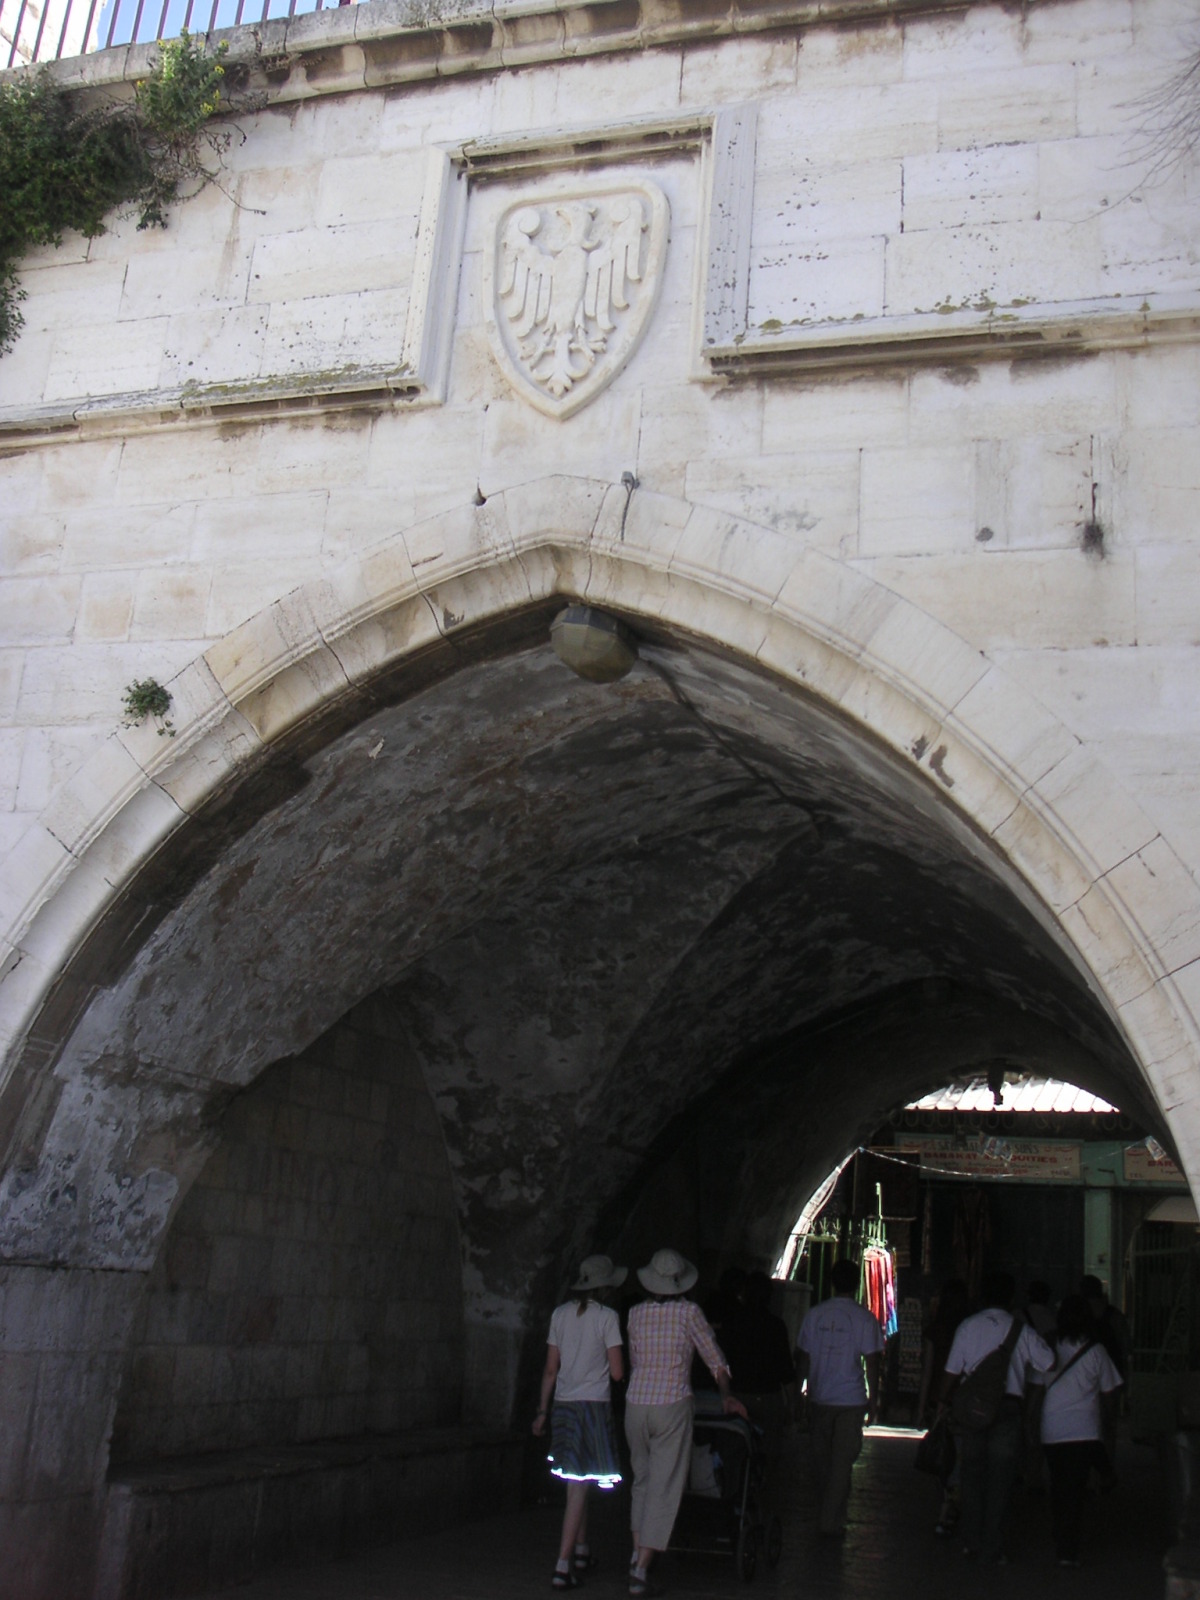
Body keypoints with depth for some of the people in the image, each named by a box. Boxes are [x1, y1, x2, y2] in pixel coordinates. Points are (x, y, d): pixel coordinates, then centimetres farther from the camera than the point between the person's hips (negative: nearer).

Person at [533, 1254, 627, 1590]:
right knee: (579, 1487, -4)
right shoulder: (607, 1317, -9)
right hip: (594, 1404, -5)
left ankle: (581, 1548, 32)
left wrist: (542, 1410, 16)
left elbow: (550, 1369, 9)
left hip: (564, 1403, 6)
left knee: (576, 1483, 19)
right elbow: (617, 1372, -10)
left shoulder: (560, 1314, 6)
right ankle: (563, 1566, -5)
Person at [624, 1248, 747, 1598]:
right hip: (672, 1405, -4)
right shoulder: (688, 1312, -5)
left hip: (635, 1403, 4)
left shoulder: (636, 1313, 4)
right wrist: (726, 1397, 17)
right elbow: (715, 1359, 4)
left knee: (642, 1480, 20)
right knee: (664, 1487, 0)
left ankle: (637, 1553, 17)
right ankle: (641, 1570, -3)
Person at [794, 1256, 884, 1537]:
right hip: (851, 1400, -2)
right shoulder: (865, 1319, -7)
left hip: (819, 1398, 2)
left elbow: (802, 1357, 6)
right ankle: (833, 1521, 5)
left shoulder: (815, 1314, 1)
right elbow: (872, 1361, -7)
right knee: (842, 1461, 4)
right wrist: (873, 1399, 2)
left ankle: (827, 1511, 26)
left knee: (821, 1458, 16)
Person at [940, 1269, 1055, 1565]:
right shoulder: (1021, 1330, -1)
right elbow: (1050, 1364, 2)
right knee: (999, 1479, 5)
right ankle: (992, 1547, 5)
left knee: (970, 1474, 13)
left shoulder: (968, 1326, 2)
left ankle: (971, 1541, 17)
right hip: (1008, 1405, -1)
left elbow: (952, 1371, 2)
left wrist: (944, 1402, 12)